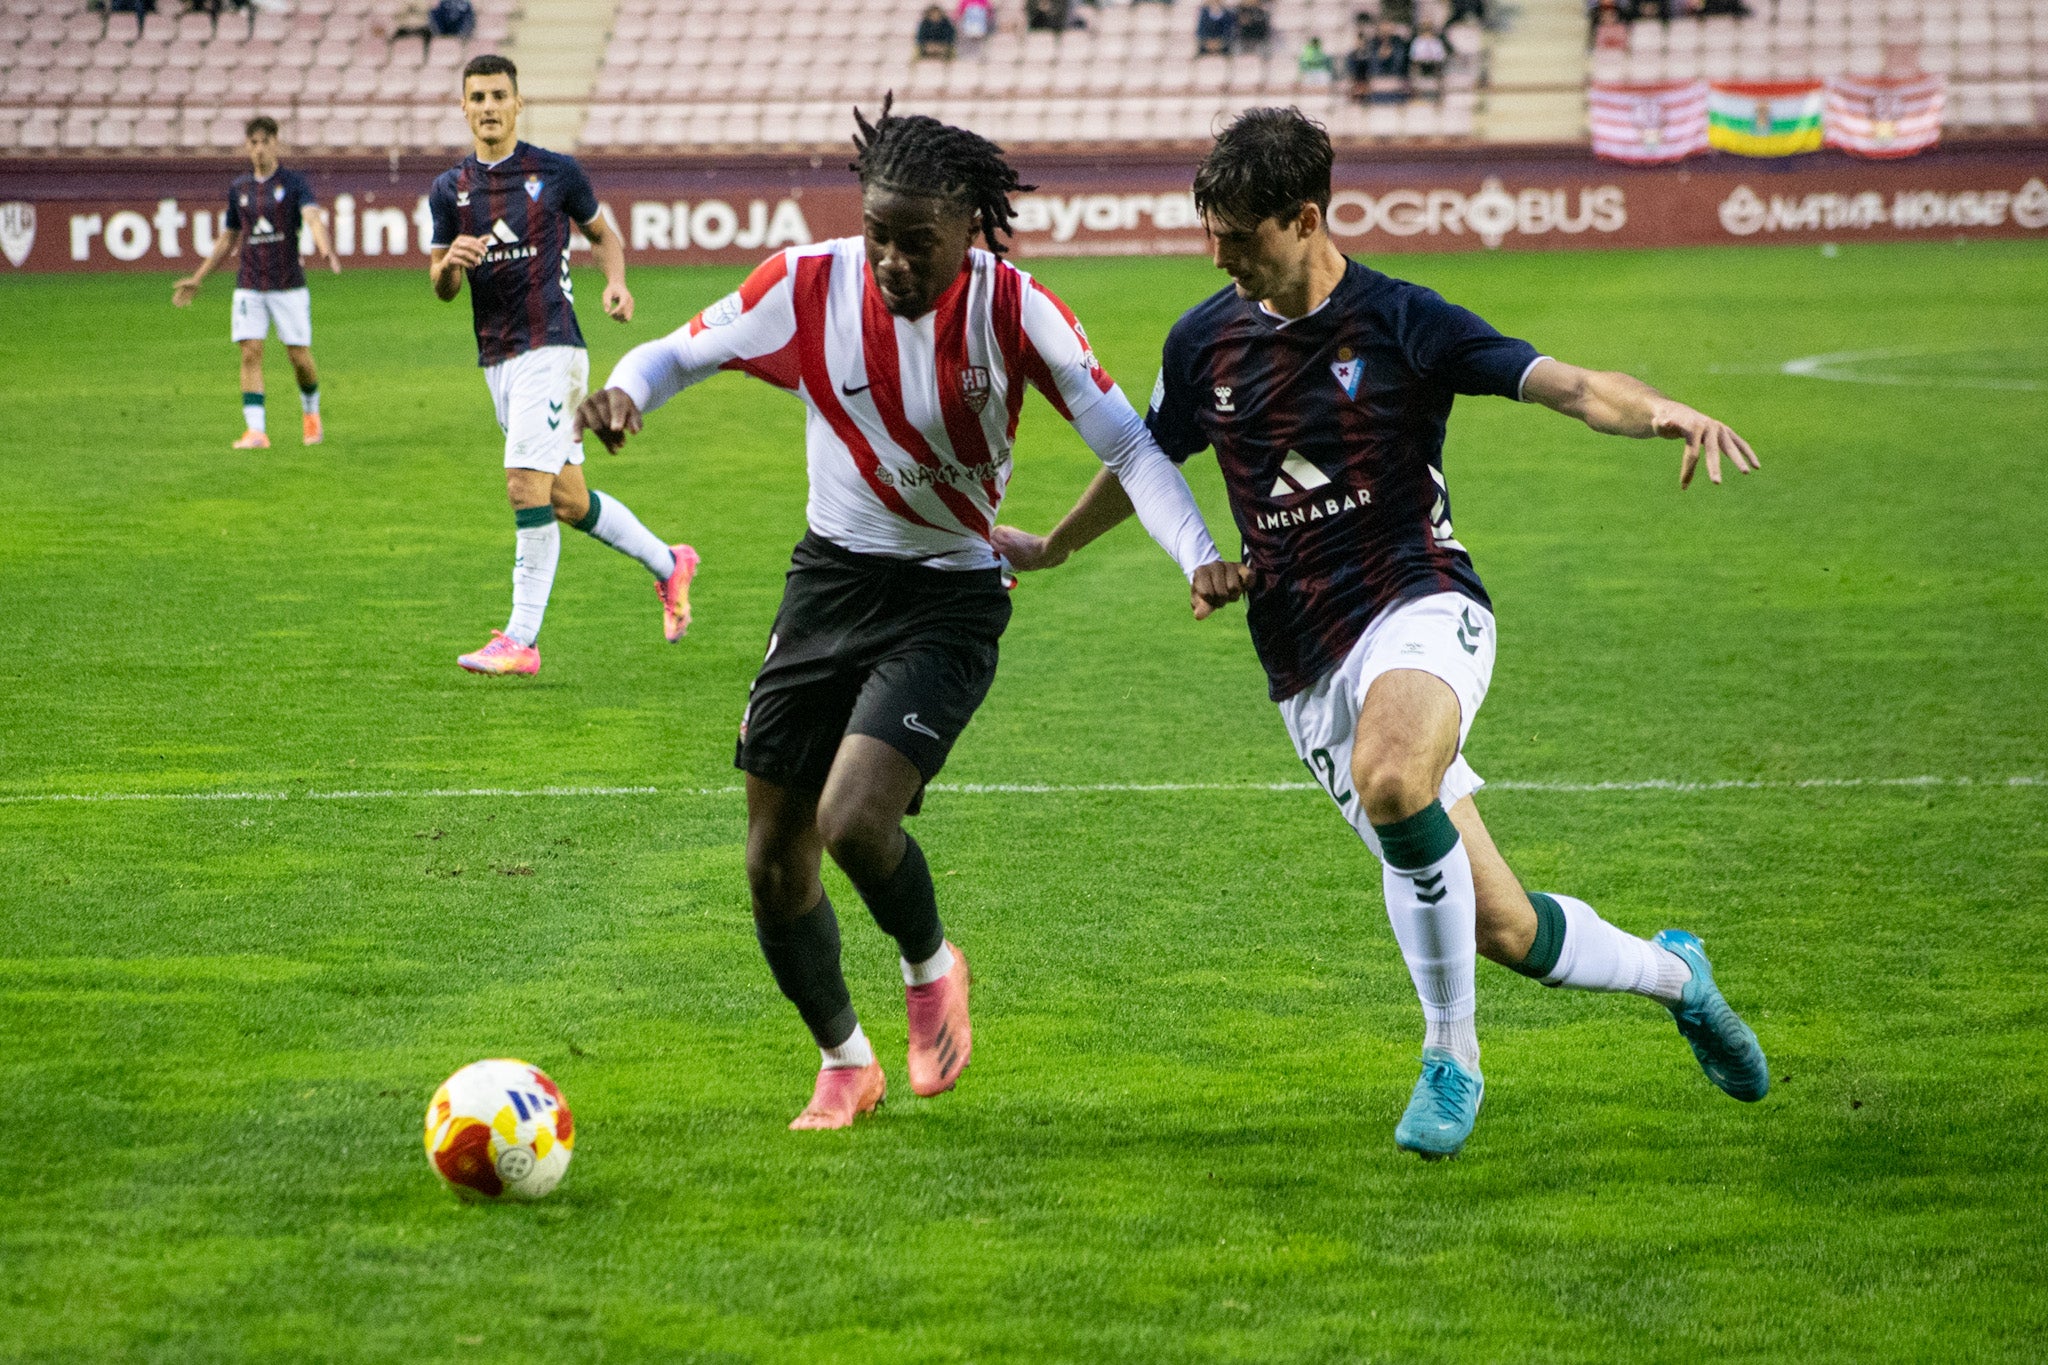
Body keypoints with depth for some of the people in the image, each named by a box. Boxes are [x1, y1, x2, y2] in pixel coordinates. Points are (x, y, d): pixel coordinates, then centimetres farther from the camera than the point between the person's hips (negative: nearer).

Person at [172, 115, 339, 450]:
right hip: (249, 286, 3)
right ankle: (256, 431, -13)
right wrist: (197, 279, 21)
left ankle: (311, 413, 28)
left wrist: (326, 249, -42)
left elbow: (313, 217, -21)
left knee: (299, 356, 0)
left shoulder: (294, 183, -3)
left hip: (289, 285, -3)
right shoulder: (239, 188, 9)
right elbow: (229, 237, 20)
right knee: (251, 353, -10)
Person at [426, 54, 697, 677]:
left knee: (527, 485, -16)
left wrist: (616, 281, -5)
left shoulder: (557, 172, 0)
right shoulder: (449, 189, 8)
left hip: (551, 346, -5)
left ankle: (520, 639, -13)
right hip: (496, 358, 5)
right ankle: (667, 563, 33)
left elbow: (602, 233, 15)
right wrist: (452, 261, -14)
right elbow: (441, 289, 8)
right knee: (568, 500, 10)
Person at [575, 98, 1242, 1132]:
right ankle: (843, 1062, 30)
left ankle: (930, 968, 10)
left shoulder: (1012, 311, -16)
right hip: (829, 580, 4)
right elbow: (680, 352, 2)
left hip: (948, 598, -3)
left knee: (854, 820, -24)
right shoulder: (808, 284, -10)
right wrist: (623, 392, -21)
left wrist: (1198, 559, -29)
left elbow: (1126, 444, -14)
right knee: (775, 864, 5)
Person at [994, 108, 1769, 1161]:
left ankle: (1451, 1055, -21)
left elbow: (1563, 383, -14)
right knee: (1499, 929, 1)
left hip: (1418, 607, -4)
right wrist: (1050, 547, 43)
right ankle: (1673, 974, 32)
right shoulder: (1204, 343, 9)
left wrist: (1661, 413, -34)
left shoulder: (1399, 322, -5)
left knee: (1389, 780, -39)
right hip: (1307, 668, 4)